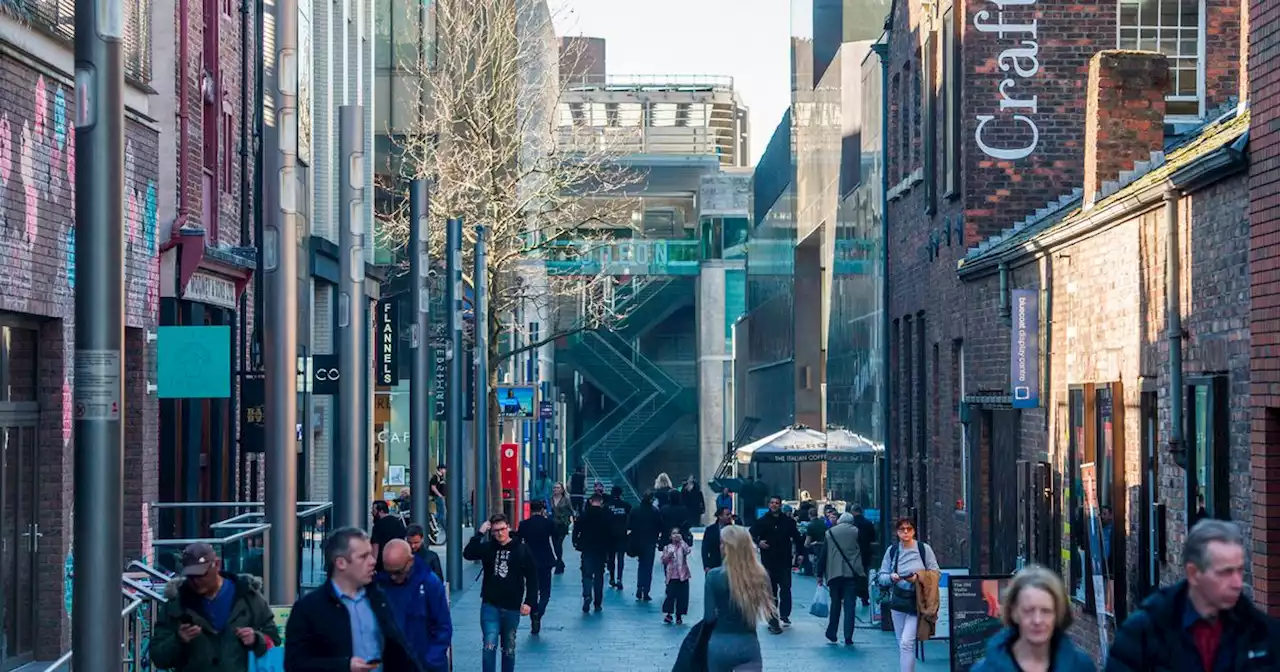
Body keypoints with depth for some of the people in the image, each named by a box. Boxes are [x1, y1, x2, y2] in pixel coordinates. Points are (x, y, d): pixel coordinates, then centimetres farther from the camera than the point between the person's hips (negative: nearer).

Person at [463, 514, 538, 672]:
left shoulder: (522, 550, -3)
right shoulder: (488, 548, 1)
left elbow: (532, 578, -1)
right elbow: (468, 554, -15)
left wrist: (529, 602, -8)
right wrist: (480, 533, -19)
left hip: (512, 608, 0)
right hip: (490, 606, 0)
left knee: (509, 649, 12)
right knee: (489, 646, -11)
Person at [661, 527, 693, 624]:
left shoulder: (683, 546, 5)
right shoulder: (667, 547, 8)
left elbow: (688, 551, -18)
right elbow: (663, 561, 7)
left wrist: (681, 540, -16)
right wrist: (668, 555, -12)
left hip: (682, 575, 0)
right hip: (671, 575, 0)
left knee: (682, 595, 2)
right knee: (670, 594, -7)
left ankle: (679, 615, 11)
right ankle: (669, 614, 0)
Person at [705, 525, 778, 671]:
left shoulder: (715, 576, -11)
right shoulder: (760, 575, -6)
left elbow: (709, 617, -9)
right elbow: (771, 610, 0)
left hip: (720, 644, 0)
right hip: (749, 644, 1)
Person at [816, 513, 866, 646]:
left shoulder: (830, 533, 7)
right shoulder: (856, 532, 3)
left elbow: (822, 555, 7)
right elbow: (864, 553, 3)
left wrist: (820, 574, 11)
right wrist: (864, 572, 10)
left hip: (834, 574, 2)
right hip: (852, 574, -2)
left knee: (835, 604, 15)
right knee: (850, 606, -2)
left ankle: (831, 635, 17)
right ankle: (848, 638, -7)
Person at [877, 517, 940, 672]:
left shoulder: (924, 549, -4)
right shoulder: (892, 551, 4)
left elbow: (935, 573, 1)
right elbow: (881, 577, 8)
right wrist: (891, 577, -14)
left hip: (918, 602, -4)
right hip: (898, 601, 4)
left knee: (906, 643, -15)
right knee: (901, 645, 11)